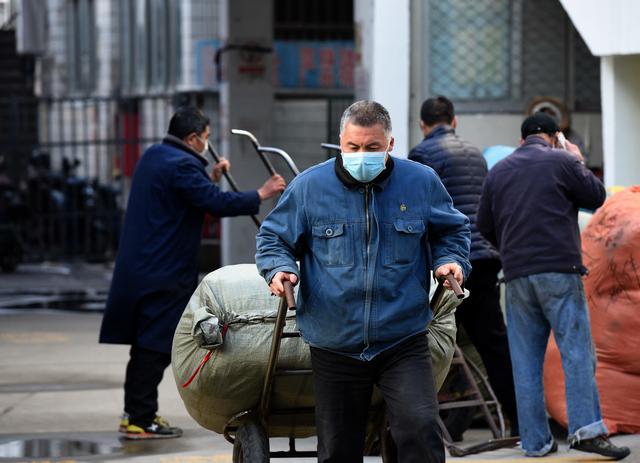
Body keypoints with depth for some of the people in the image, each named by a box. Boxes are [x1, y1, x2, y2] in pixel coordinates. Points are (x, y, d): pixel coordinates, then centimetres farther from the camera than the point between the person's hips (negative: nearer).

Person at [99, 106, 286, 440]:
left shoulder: (154, 156, 14)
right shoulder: (182, 165, -18)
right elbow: (217, 204, -21)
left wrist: (211, 178, 16)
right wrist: (260, 195, -13)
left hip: (138, 270, 10)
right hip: (163, 273, -10)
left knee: (147, 344, 16)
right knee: (156, 346, -5)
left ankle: (135, 413, 22)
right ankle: (141, 420, -3)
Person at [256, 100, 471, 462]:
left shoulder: (421, 182, 1)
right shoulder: (309, 186, -1)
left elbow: (453, 230, 18)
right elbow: (273, 238, 11)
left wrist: (451, 261, -3)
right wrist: (280, 269, -10)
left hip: (403, 342, -1)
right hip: (335, 347, 1)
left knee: (420, 428, -20)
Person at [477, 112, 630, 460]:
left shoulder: (498, 171, 15)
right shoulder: (562, 161, 0)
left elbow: (484, 225, 17)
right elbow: (596, 196, 7)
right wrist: (580, 164, 21)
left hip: (517, 275, 4)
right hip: (559, 270, -4)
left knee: (526, 361, 6)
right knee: (577, 351, -5)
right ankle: (585, 429, -18)